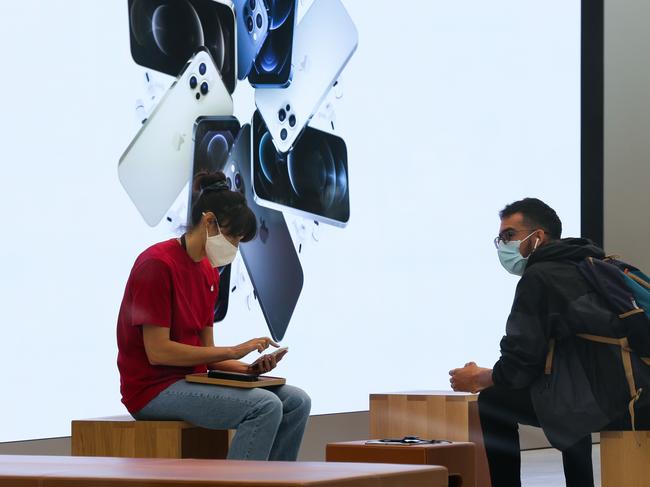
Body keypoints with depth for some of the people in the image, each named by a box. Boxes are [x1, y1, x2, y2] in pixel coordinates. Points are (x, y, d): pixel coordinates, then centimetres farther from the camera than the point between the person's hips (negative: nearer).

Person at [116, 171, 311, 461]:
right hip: (154, 389, -9)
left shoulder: (208, 272, 13)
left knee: (296, 403, -1)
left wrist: (249, 369, -4)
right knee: (265, 406, -25)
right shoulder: (158, 264, -14)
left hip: (192, 381, 9)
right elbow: (158, 351, -19)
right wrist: (232, 351, -17)